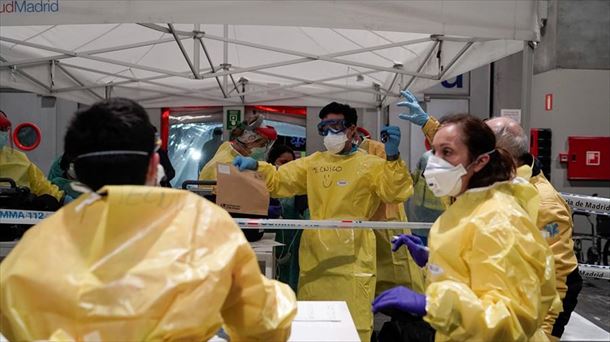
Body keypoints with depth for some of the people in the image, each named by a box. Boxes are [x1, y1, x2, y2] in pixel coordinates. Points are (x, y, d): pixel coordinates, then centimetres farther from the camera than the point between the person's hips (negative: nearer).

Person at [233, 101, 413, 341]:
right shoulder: (313, 163, 13)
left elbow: (395, 194, -8)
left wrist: (392, 157, -17)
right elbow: (278, 181, 9)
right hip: (315, 257, 4)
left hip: (352, 258, -4)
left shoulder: (370, 165, 2)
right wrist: (255, 167, -8)